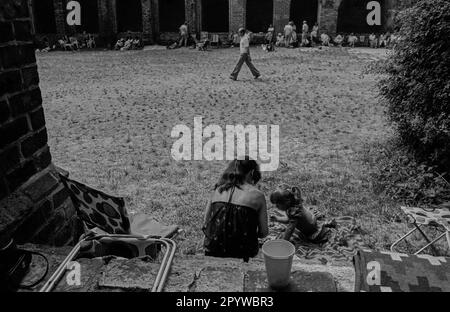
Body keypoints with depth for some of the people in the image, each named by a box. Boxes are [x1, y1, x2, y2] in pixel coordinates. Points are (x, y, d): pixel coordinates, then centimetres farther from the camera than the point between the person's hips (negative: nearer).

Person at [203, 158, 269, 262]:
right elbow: (264, 233, 1)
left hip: (212, 252, 2)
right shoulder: (257, 195, -3)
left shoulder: (218, 189, 5)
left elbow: (205, 225, 8)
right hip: (241, 254, -2)